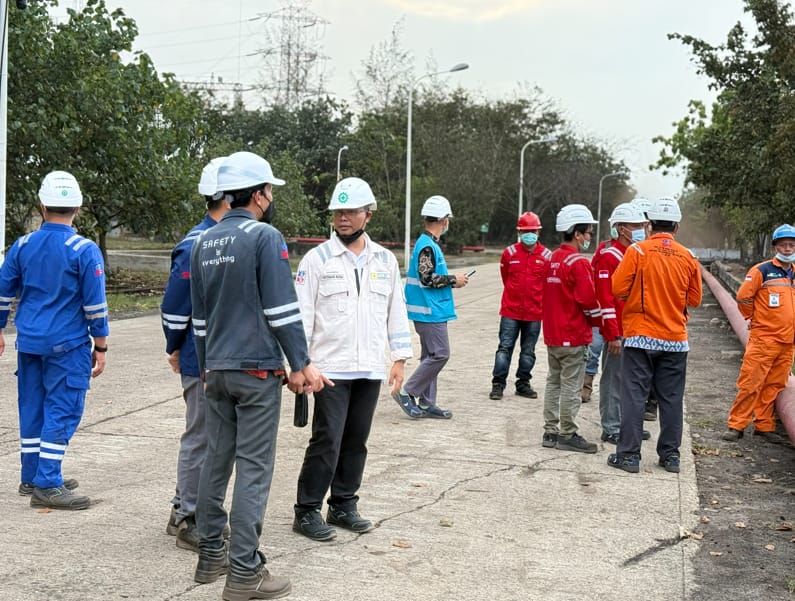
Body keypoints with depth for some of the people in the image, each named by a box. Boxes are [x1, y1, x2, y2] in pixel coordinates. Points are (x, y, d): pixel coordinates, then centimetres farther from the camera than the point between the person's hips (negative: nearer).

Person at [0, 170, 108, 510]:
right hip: (68, 346, -5)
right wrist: (100, 347, -2)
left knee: (32, 409, 14)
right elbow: (95, 305, -10)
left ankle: (32, 478, 23)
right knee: (62, 412, -2)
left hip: (29, 343, 5)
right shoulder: (85, 251, -11)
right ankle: (47, 486, -3)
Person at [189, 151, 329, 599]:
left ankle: (211, 555, 22)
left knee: (217, 460, 13)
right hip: (257, 370, -7)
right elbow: (282, 310, -15)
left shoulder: (204, 242, 12)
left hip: (217, 371, 7)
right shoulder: (265, 236, -10)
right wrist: (302, 364, -9)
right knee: (254, 467, -4)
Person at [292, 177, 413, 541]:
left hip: (370, 370, 4)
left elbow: (397, 312, 14)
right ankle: (307, 511, 6)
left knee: (356, 442, 11)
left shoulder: (385, 261, 10)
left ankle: (344, 506, 23)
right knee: (326, 441, -5)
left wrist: (400, 358, 8)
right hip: (330, 368, -4)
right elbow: (302, 313, -4)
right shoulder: (317, 259, -2)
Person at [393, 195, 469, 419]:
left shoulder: (428, 244, 15)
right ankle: (407, 393, -4)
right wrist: (453, 280, -10)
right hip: (430, 311, -11)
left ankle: (426, 403, 17)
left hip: (431, 311, 11)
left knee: (431, 356, 12)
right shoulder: (427, 246, -16)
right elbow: (426, 279, -20)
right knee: (440, 354, -9)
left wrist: (451, 280, 12)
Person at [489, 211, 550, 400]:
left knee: (528, 351, 11)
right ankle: (498, 384, 3)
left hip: (535, 312, 1)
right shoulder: (509, 253, -3)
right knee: (505, 347, -1)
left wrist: (539, 300, 12)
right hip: (511, 311, -1)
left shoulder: (546, 256, -2)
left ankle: (523, 384, 23)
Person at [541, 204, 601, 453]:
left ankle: (550, 432, 18)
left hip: (552, 334, 9)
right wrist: (597, 320, -2)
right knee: (571, 386, -1)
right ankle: (568, 435, 5)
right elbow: (587, 299, -18)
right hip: (573, 335, -9)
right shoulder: (578, 263, -16)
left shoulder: (553, 258, 10)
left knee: (554, 382, 13)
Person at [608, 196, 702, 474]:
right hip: (675, 339, 3)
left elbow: (618, 289, -10)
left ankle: (628, 454, 4)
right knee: (671, 398, 10)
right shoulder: (688, 258, 0)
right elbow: (695, 299, 7)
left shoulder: (637, 251, -9)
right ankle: (670, 455, 17)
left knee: (634, 396, 2)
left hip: (640, 336, -3)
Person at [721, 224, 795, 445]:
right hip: (763, 339, -6)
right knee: (750, 383, -6)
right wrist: (754, 318, 4)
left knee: (774, 386, 9)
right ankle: (736, 426, 0)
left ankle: (765, 427, 18)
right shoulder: (761, 271, -7)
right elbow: (743, 297, -7)